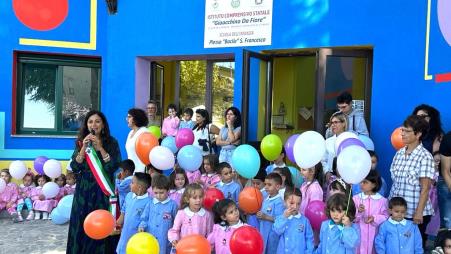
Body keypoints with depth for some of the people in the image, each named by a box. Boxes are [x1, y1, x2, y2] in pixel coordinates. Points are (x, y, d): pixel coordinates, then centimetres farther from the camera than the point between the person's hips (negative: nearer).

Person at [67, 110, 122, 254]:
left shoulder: (111, 142, -1)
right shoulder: (80, 142, 4)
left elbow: (114, 166, -11)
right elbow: (75, 168, -3)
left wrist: (100, 147, -17)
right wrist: (84, 147, -14)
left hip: (102, 190, -2)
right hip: (84, 190, 2)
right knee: (81, 226, 3)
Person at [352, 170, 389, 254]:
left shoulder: (382, 200, -3)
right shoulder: (356, 198, -2)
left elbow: (385, 217, -2)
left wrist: (374, 218, -17)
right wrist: (358, 212, -21)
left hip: (374, 235, 0)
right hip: (359, 234, 0)